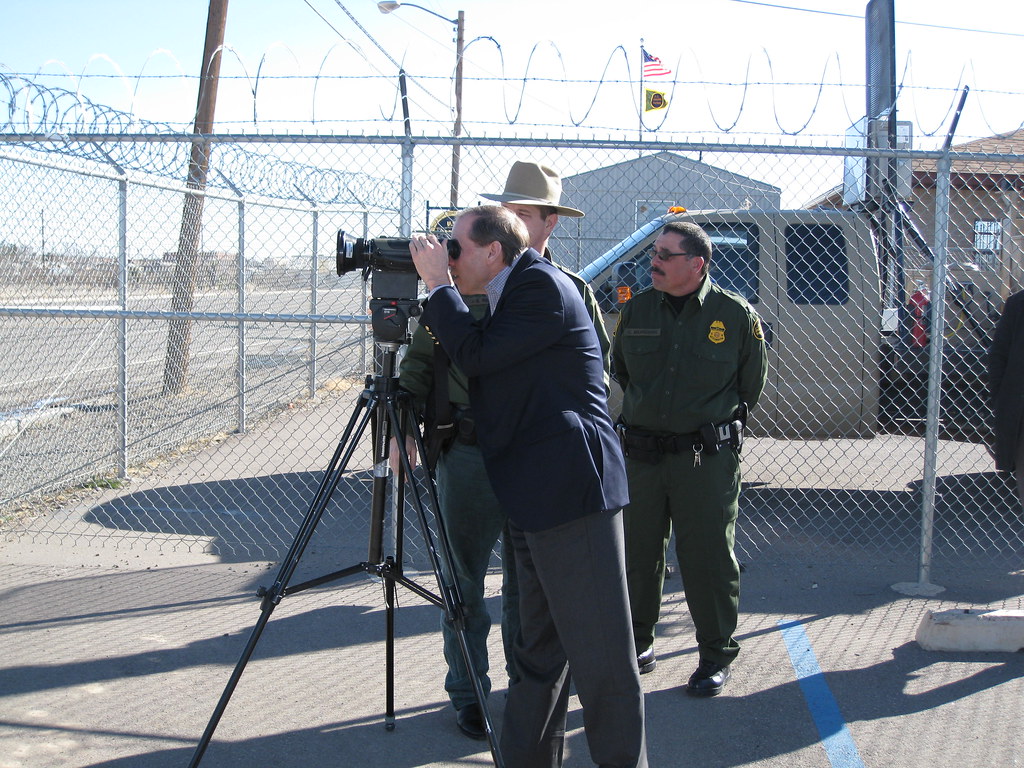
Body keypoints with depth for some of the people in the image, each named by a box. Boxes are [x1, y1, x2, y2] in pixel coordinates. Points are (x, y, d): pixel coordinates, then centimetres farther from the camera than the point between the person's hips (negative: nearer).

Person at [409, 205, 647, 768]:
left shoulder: (542, 284, -9)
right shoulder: (510, 295, 19)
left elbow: (476, 356, -13)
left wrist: (437, 284, -4)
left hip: (572, 491, -10)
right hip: (535, 499, 10)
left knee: (601, 657, -5)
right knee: (540, 652, 16)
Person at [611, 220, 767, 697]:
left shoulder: (735, 315, -5)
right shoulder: (637, 310, 4)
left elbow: (751, 385, 7)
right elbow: (619, 370, 21)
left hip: (707, 457, -3)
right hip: (640, 453, 4)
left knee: (708, 557, 1)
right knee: (636, 552, 10)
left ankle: (716, 655, 16)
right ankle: (637, 644, 27)